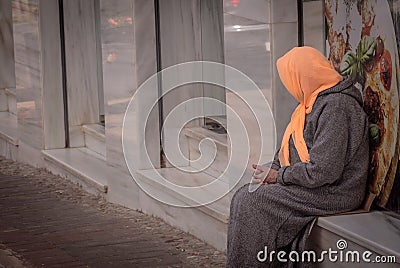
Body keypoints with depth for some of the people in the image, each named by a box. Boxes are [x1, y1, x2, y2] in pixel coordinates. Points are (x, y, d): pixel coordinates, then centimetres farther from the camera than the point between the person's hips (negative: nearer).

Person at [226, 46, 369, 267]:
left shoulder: (336, 107, -21)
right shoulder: (317, 101, 14)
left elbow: (324, 172, -25)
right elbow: (291, 149, 21)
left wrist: (279, 176, -12)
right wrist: (272, 169, 2)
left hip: (332, 192, -10)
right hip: (311, 183, 10)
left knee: (252, 204, -16)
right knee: (244, 197, 0)